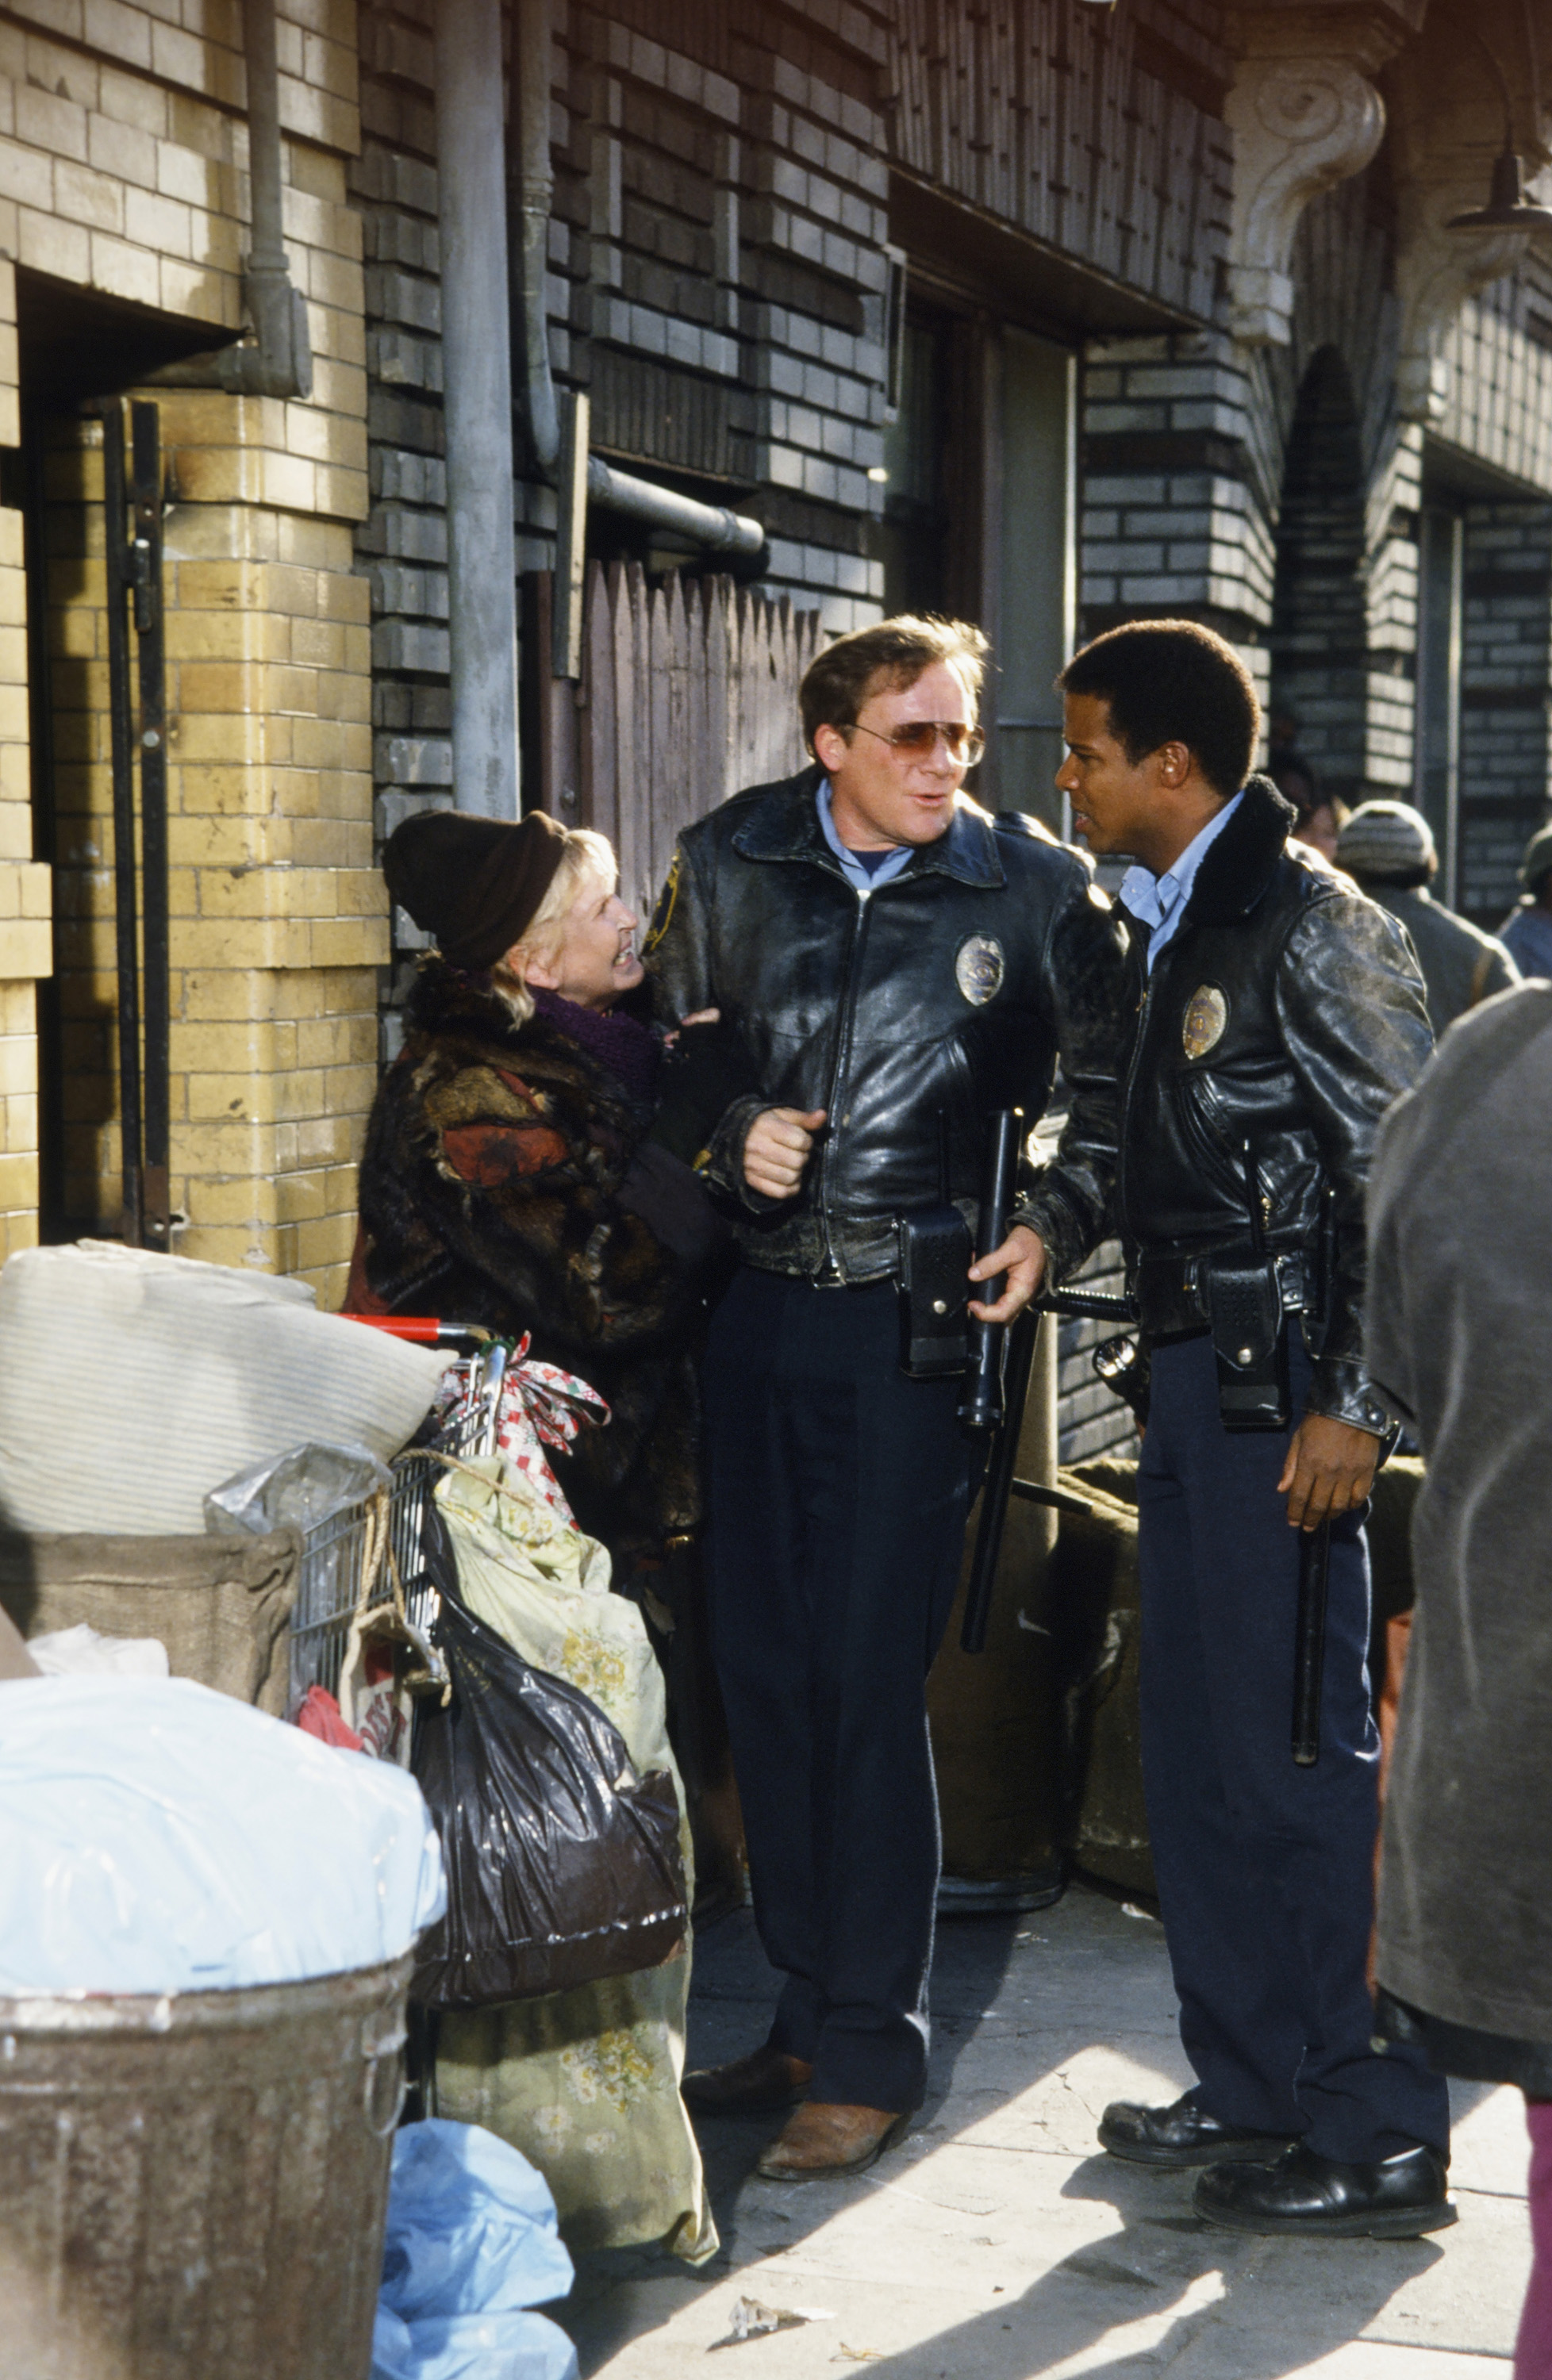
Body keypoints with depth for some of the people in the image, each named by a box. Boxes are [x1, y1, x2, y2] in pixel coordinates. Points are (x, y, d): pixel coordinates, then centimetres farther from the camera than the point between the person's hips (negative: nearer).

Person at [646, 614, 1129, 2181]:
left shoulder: (1037, 889, -3)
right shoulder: (728, 865, 4)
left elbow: (1110, 1092, 5)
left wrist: (1054, 1226, -10)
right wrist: (724, 1140, -5)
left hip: (917, 1315, -4)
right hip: (753, 1304, 4)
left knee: (867, 1679, -6)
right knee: (761, 1667, 9)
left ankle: (872, 2055, 5)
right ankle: (806, 2014, 23)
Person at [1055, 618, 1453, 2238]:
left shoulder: (1312, 926, -13)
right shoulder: (1171, 930, 14)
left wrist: (1354, 1407, -19)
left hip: (1284, 1391, -9)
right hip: (1194, 1377, 9)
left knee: (1303, 1754, -5)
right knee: (1195, 1751, 13)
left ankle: (1378, 2137, 4)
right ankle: (1253, 2087, 24)